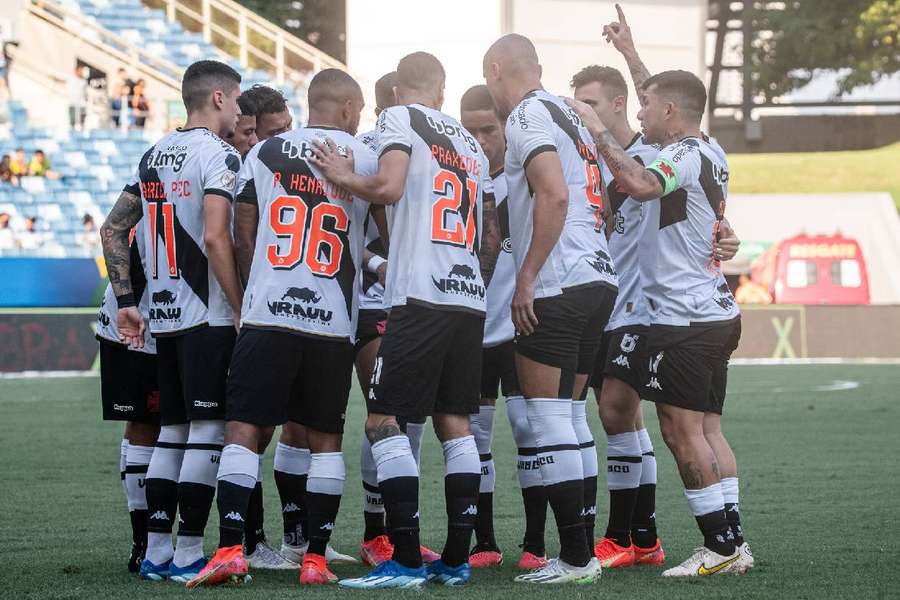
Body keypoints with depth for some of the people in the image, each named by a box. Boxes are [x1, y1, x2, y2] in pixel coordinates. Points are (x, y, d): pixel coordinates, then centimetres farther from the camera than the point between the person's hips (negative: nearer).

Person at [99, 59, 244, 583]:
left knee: (173, 431, 12)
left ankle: (157, 551, 13)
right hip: (208, 317, -8)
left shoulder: (154, 156, 15)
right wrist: (243, 309, -15)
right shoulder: (219, 155, -10)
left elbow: (113, 230, 17)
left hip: (164, 317, 8)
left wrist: (127, 301, 18)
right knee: (209, 431, -4)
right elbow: (216, 238, -20)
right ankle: (189, 554, -5)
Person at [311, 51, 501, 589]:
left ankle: (407, 561, -11)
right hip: (470, 301, 7)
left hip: (420, 296, -7)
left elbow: (389, 187, -14)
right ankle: (456, 559, 9)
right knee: (454, 422, 11)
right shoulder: (472, 144, 23)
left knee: (385, 420, -5)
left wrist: (344, 178, 4)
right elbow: (493, 235, 24)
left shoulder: (399, 118, 2)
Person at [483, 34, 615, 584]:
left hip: (556, 289, -9)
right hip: (600, 277, 9)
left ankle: (575, 559, -7)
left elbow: (554, 195, -21)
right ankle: (584, 551, 13)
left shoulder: (527, 116, -8)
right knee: (572, 419, 13)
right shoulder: (569, 115, 21)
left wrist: (527, 277, -17)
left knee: (551, 421, -6)